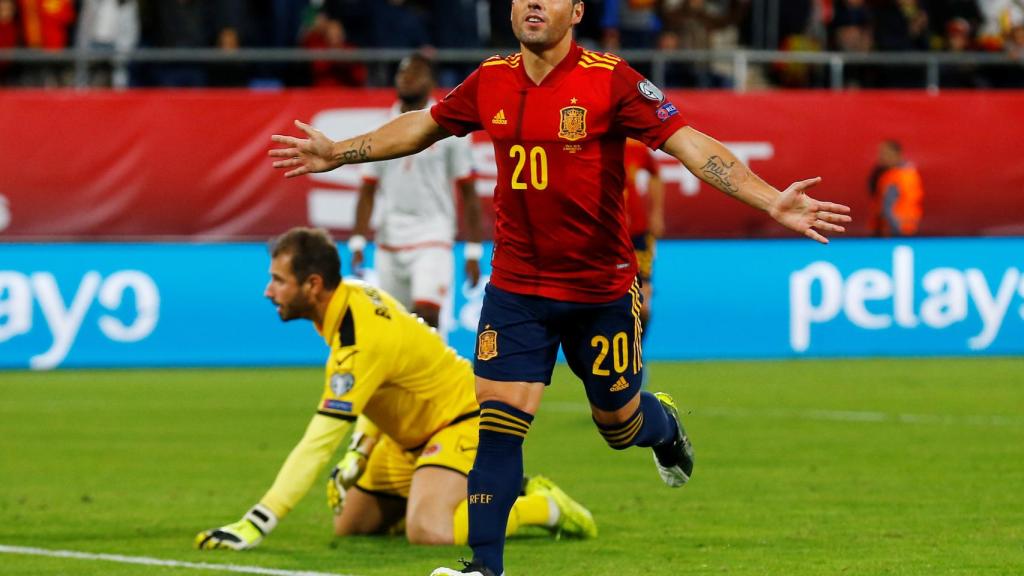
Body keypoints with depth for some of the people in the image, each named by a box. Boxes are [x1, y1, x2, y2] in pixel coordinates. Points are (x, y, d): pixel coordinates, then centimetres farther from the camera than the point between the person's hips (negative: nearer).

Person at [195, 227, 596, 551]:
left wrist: (256, 525, -35)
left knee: (427, 531, -32)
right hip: (410, 435, 10)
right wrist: (360, 451, 5)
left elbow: (317, 445, -34)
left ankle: (544, 506, -8)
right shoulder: (353, 294, -4)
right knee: (348, 527, 10)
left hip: (462, 421, -10)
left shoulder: (359, 344, -32)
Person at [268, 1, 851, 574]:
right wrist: (338, 152, 22)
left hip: (601, 287, -2)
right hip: (516, 286, 2)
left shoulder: (610, 80, -15)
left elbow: (690, 143, -20)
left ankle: (665, 425, 51)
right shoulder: (491, 81, -2)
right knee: (497, 421, -9)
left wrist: (771, 202, -31)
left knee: (620, 422, 14)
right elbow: (425, 125, 17)